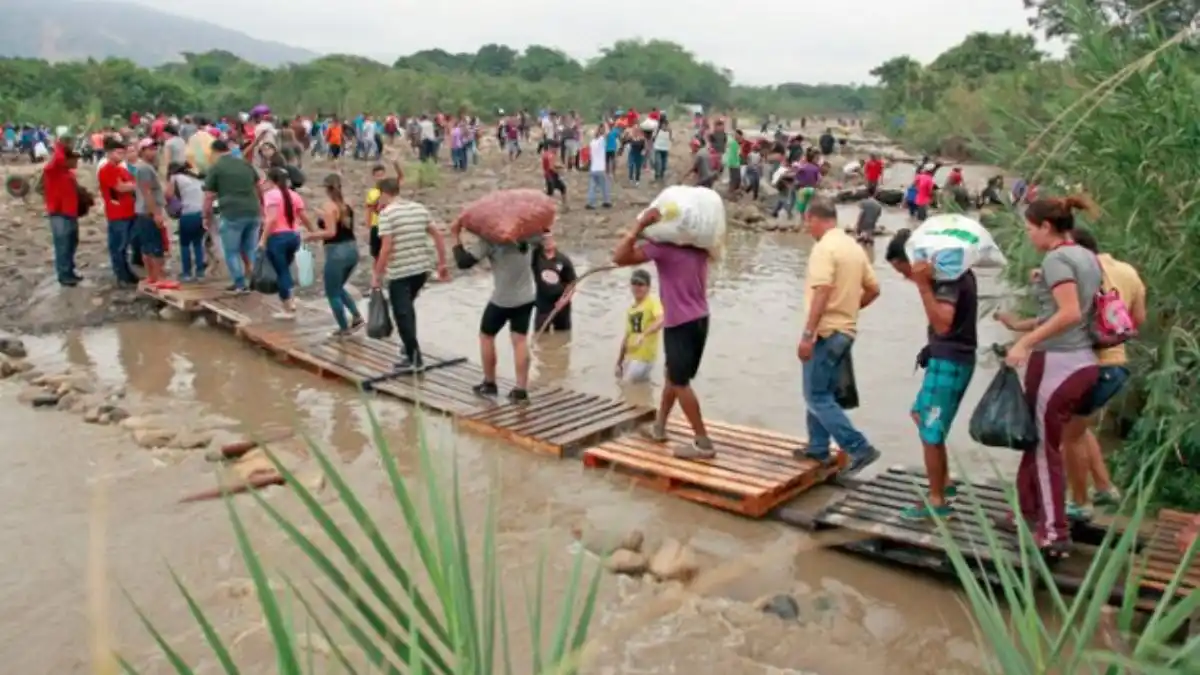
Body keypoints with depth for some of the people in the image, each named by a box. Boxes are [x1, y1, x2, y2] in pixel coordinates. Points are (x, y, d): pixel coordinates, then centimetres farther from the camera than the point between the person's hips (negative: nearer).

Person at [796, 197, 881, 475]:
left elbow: (822, 294, -25)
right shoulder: (854, 247, 11)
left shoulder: (824, 247, -16)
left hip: (826, 332, -9)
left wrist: (807, 335, -24)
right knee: (822, 392, 18)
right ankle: (818, 448, 24)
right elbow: (873, 289, 15)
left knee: (817, 396, -3)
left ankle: (860, 448, -6)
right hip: (845, 331, 9)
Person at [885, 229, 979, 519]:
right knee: (921, 414, 23)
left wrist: (923, 284, -34)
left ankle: (937, 501, 12)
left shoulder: (946, 277, -21)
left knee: (930, 433, 0)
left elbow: (943, 325, -32)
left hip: (949, 362, -10)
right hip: (952, 359, 10)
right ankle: (944, 482, 31)